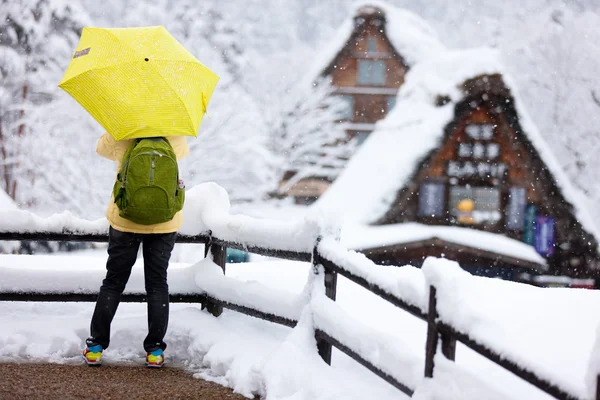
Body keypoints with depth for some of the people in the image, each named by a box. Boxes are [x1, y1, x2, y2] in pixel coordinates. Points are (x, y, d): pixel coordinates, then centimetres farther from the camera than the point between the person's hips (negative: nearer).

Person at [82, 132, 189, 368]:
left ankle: (95, 347, 8)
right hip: (164, 223, 1)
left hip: (125, 220, -1)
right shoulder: (174, 137, -6)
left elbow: (102, 148, 10)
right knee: (157, 284, 7)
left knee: (113, 282, 8)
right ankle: (155, 351, 5)